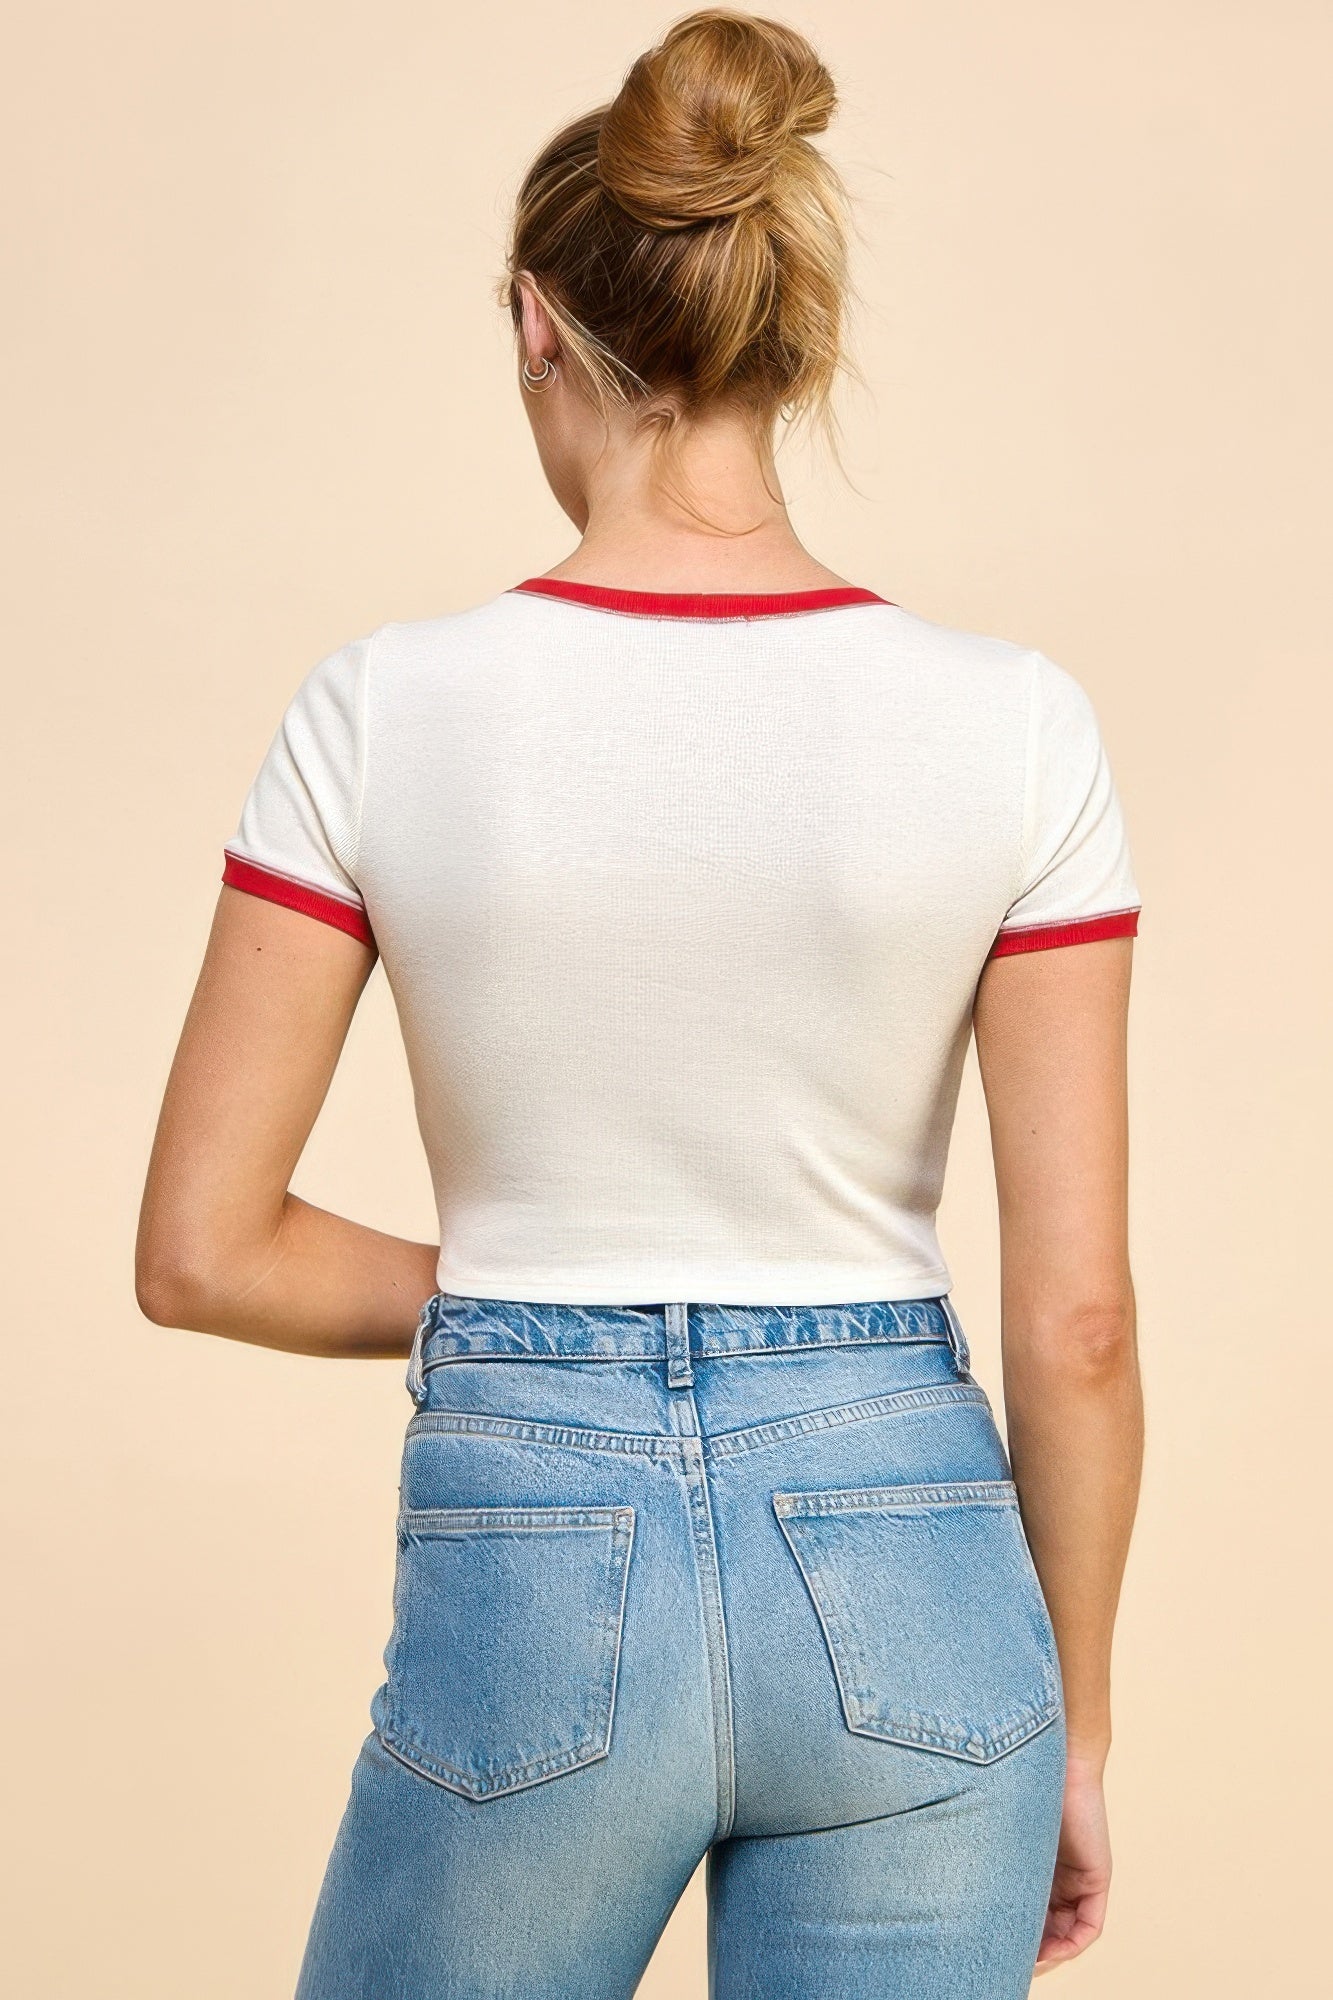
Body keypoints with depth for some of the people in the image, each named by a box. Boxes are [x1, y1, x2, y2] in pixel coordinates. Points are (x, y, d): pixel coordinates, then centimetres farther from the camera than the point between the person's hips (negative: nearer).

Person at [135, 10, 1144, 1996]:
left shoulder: (390, 710, -10)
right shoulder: (1012, 725, -9)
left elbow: (201, 1250, -5)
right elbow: (1076, 1311, -7)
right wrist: (1077, 1715, 7)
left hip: (531, 1568, 0)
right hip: (904, 1572, 1)